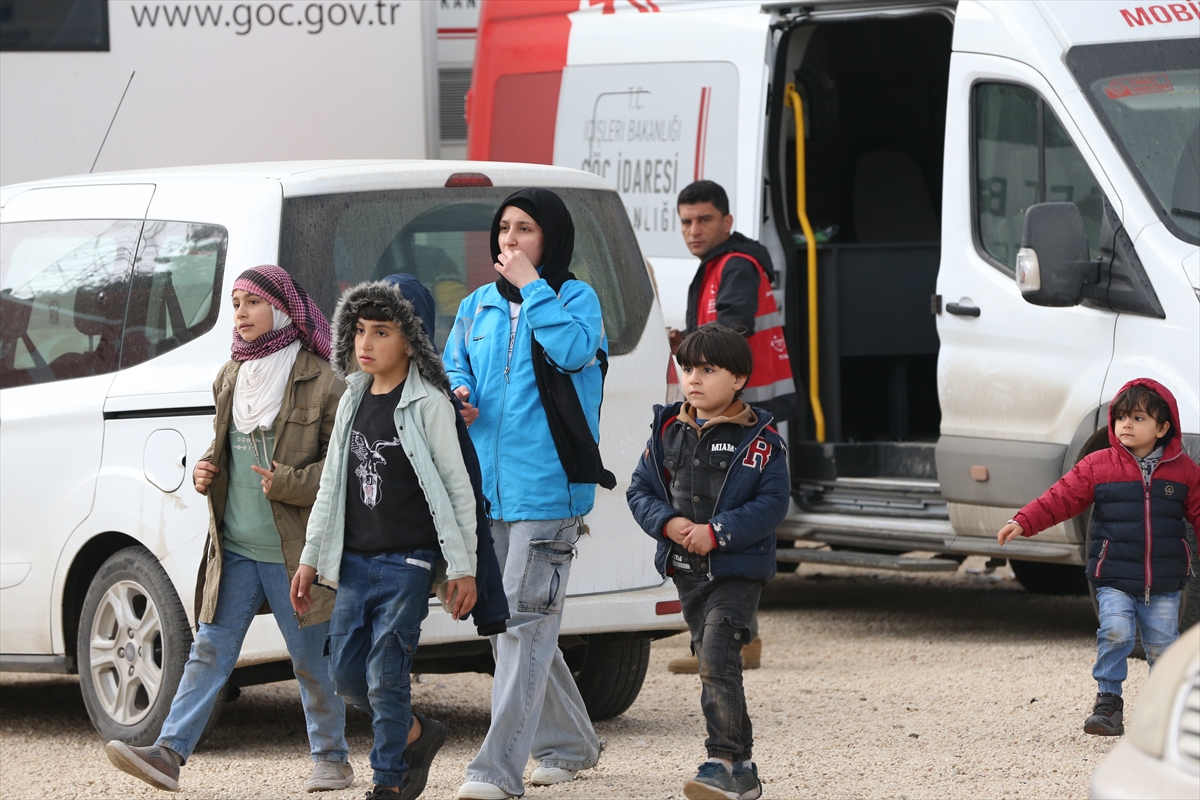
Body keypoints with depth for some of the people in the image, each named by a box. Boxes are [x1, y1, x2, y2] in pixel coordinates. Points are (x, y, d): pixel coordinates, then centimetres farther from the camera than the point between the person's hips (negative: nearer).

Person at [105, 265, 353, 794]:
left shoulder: (318, 380, -7)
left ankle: (331, 758, 20)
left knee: (311, 659, 6)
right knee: (209, 650, -2)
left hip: (292, 550, -5)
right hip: (234, 549, 5)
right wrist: (205, 472, 4)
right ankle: (170, 752, -8)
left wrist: (290, 484, -19)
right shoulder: (231, 378, 12)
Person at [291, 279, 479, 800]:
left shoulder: (427, 404, -7)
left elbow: (457, 488, -7)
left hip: (407, 562, -7)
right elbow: (332, 485, 18)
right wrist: (311, 559, 16)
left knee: (386, 675, -8)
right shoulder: (353, 402, 12)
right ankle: (417, 737, 26)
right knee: (345, 670, 6)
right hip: (355, 561, 7)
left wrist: (462, 567, -10)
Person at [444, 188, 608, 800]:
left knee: (525, 619, -12)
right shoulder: (477, 306, 15)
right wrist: (457, 394, -5)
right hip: (486, 486, 7)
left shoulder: (574, 298, -1)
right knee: (504, 622, 14)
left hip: (546, 489, -7)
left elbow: (574, 350, -19)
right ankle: (568, 744, 30)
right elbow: (452, 363, 17)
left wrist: (532, 288, -14)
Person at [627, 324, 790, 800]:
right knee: (710, 665, 11)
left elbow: (773, 503, -12)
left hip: (737, 569, -6)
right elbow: (640, 489, 8)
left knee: (717, 659, -19)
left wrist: (717, 532, -21)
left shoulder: (759, 440, -8)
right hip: (686, 572, 6)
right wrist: (667, 523, -12)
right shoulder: (668, 432, 7)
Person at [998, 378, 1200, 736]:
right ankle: (1108, 702, -7)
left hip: (1163, 584, 1)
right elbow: (1061, 498, -4)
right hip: (1114, 579, -1)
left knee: (1162, 646, 6)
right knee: (1116, 632, -20)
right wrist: (1023, 522, -16)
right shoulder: (1098, 467, -1)